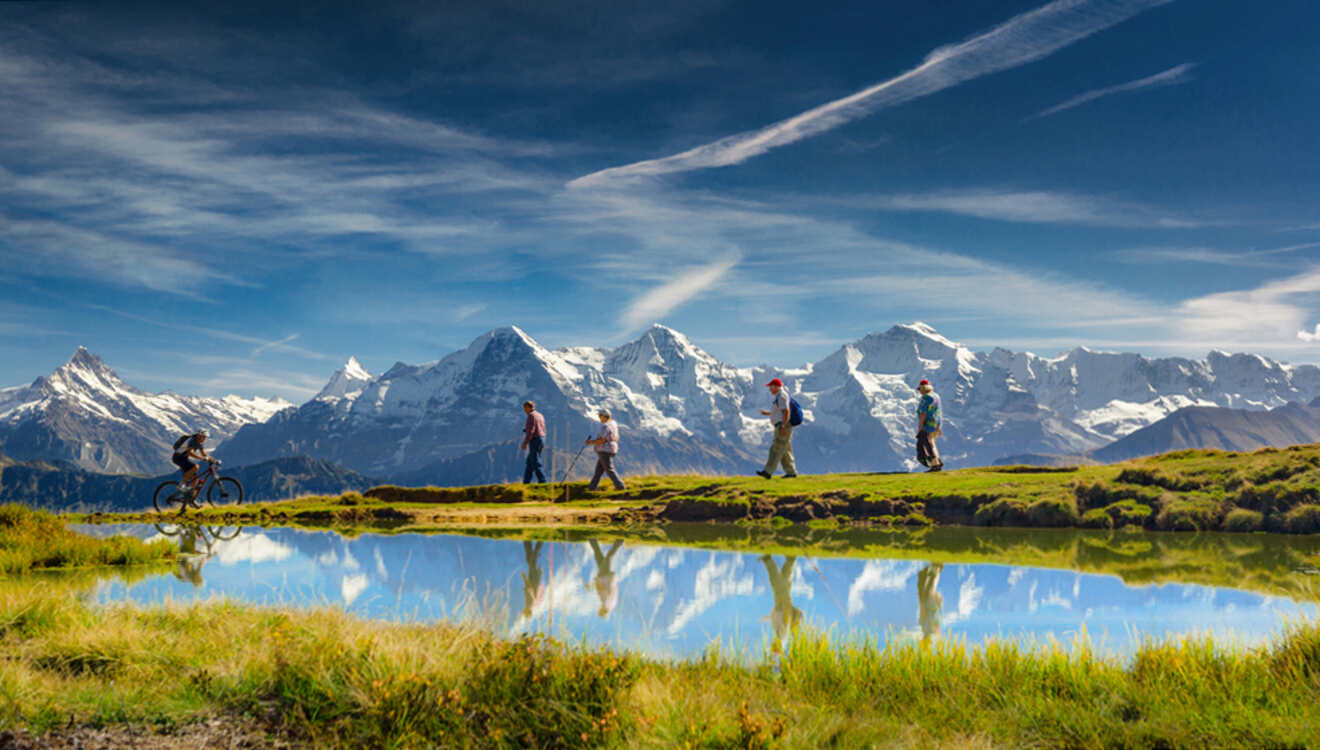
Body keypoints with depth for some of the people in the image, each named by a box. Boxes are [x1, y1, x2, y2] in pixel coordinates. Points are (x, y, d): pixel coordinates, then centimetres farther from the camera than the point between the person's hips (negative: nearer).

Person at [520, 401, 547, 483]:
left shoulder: (531, 415, -12)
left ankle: (542, 481, -12)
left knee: (536, 463, -8)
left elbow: (530, 431, -19)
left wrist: (525, 443, -17)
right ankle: (526, 482, 16)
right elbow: (543, 430, 18)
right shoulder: (540, 415, 17)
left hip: (534, 440, -10)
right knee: (529, 462, 14)